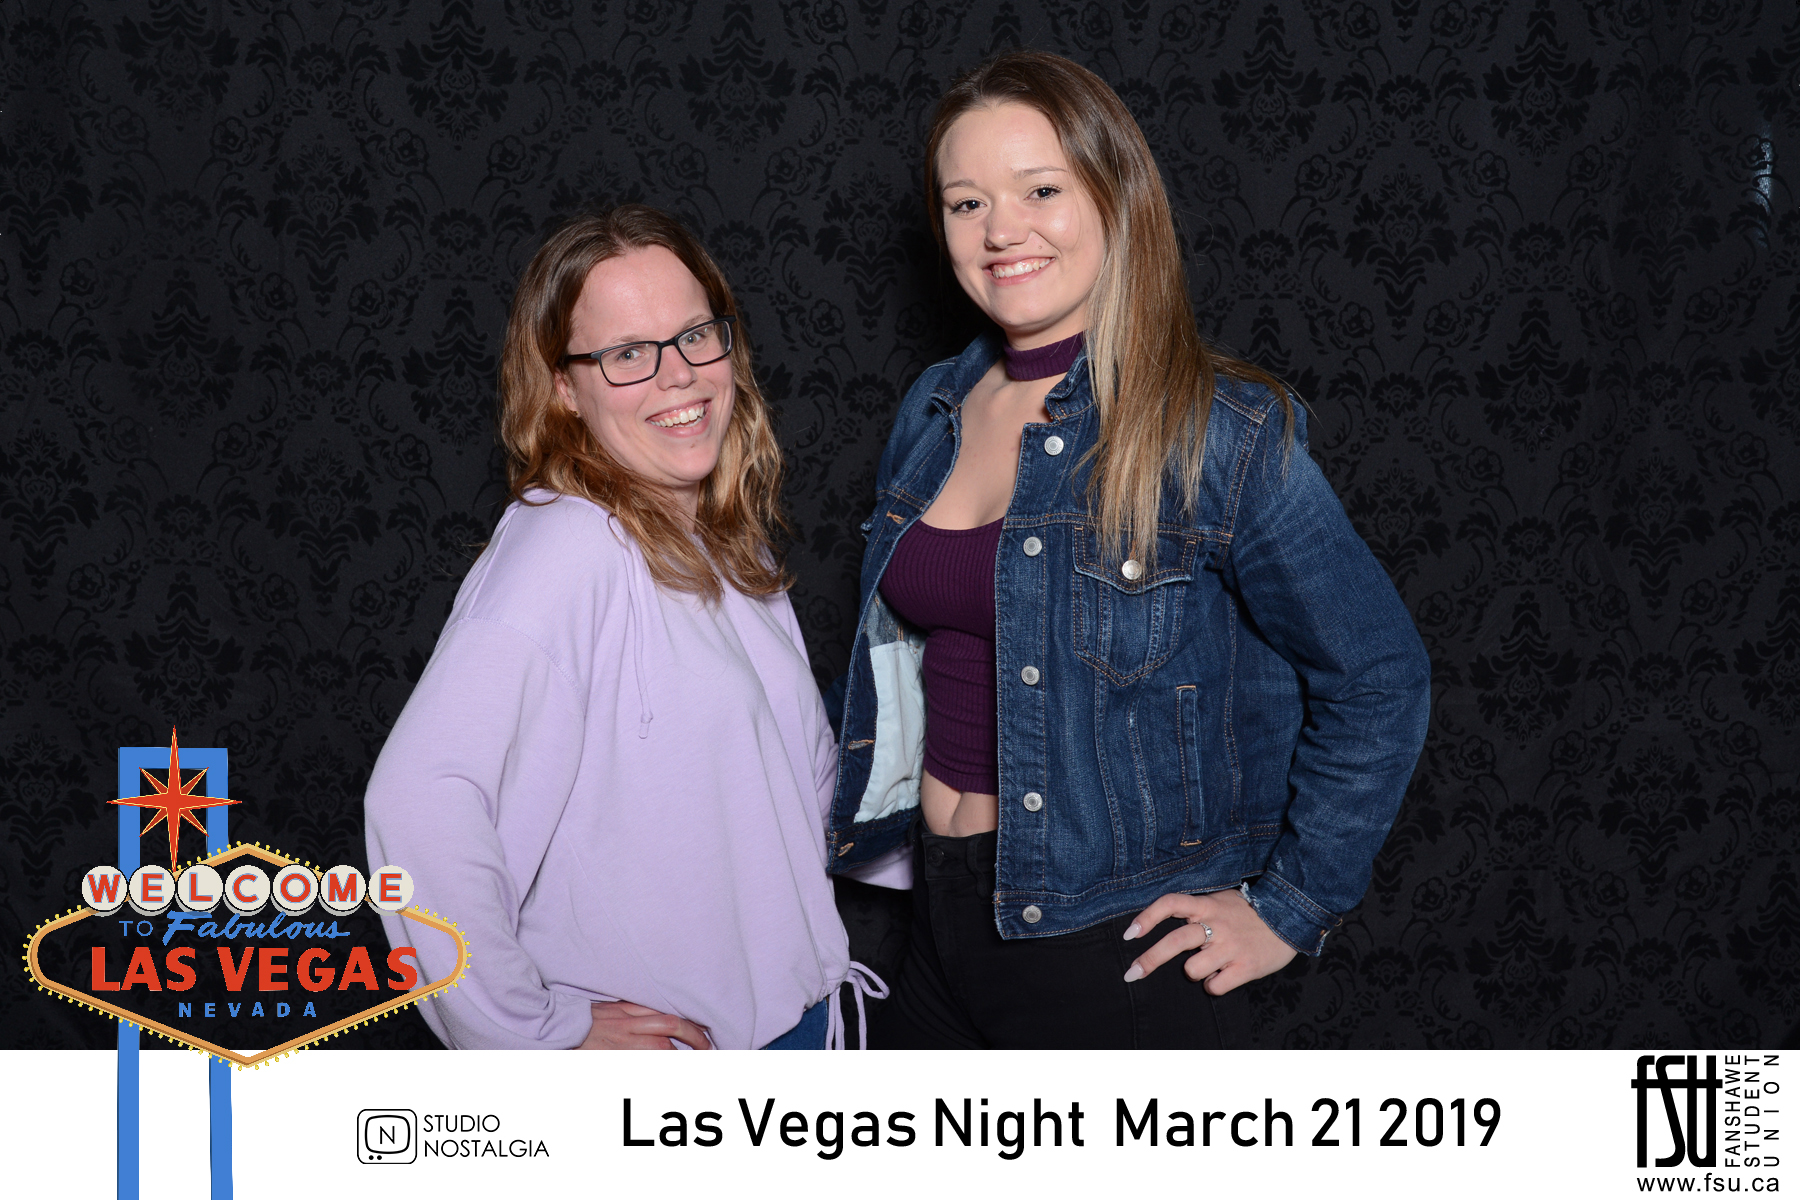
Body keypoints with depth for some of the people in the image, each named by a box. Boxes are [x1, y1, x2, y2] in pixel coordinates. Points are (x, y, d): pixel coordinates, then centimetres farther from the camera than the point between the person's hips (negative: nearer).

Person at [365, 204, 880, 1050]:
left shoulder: (725, 536, 4)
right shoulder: (565, 552, -20)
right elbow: (418, 801, -31)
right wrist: (537, 1034, -23)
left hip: (792, 1011, 7)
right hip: (656, 1046, -7)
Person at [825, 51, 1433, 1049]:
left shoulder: (1218, 433, -14)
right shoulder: (935, 413, 5)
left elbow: (1378, 677, -11)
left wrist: (1290, 908, -9)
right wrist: (871, 821, 14)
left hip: (1113, 952, -6)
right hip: (947, 919, 6)